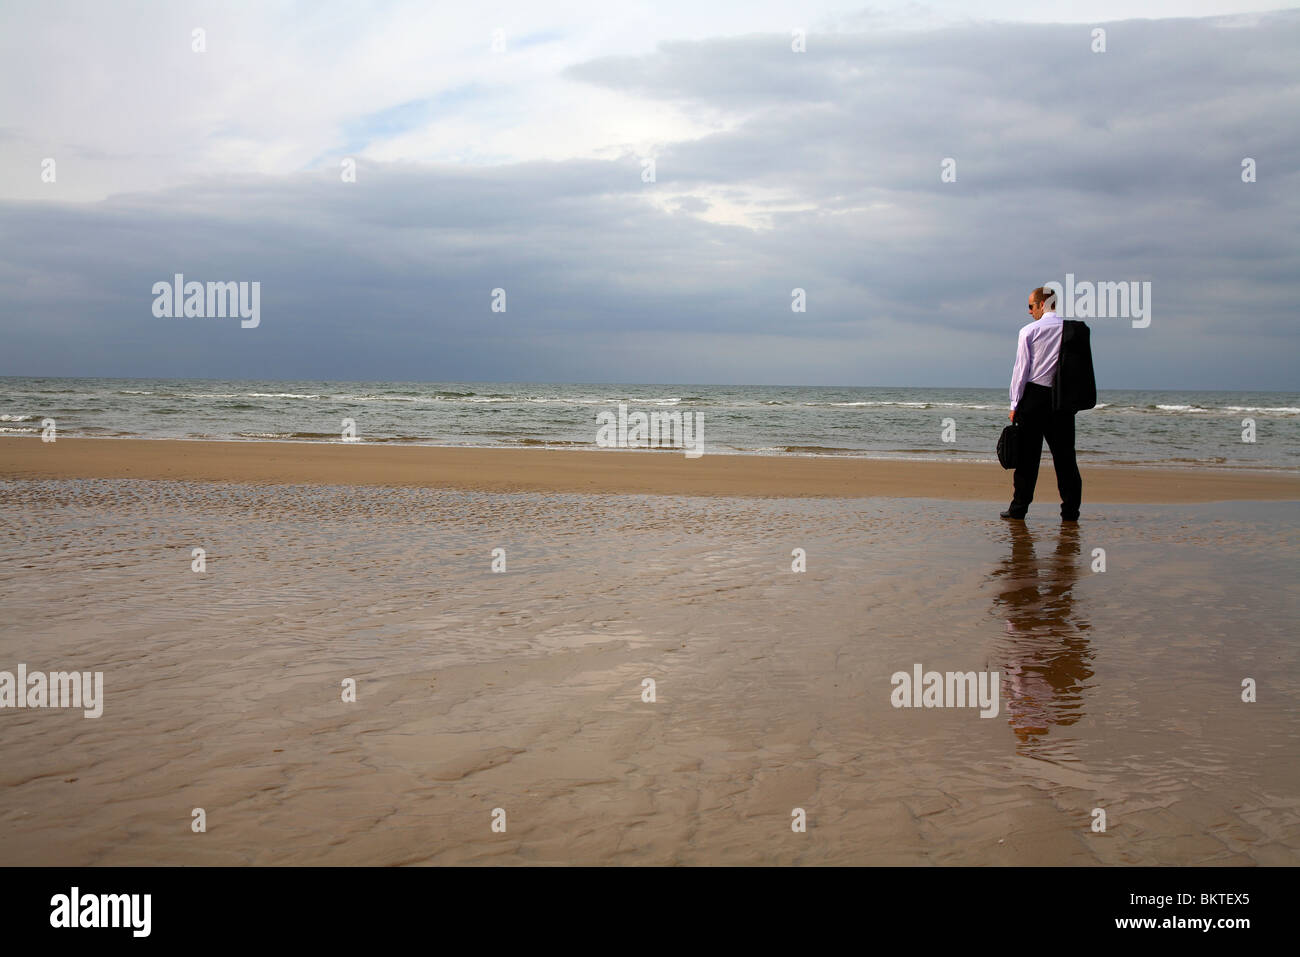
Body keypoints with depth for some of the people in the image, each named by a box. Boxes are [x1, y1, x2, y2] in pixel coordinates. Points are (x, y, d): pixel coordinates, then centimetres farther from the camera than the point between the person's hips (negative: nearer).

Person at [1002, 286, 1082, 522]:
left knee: (1028, 453, 2)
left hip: (1034, 396, -3)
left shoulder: (1030, 331, -4)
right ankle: (1070, 509, 3)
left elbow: (1021, 369, -5)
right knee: (1064, 454, 5)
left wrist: (1015, 404, 0)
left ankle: (1019, 507, 3)